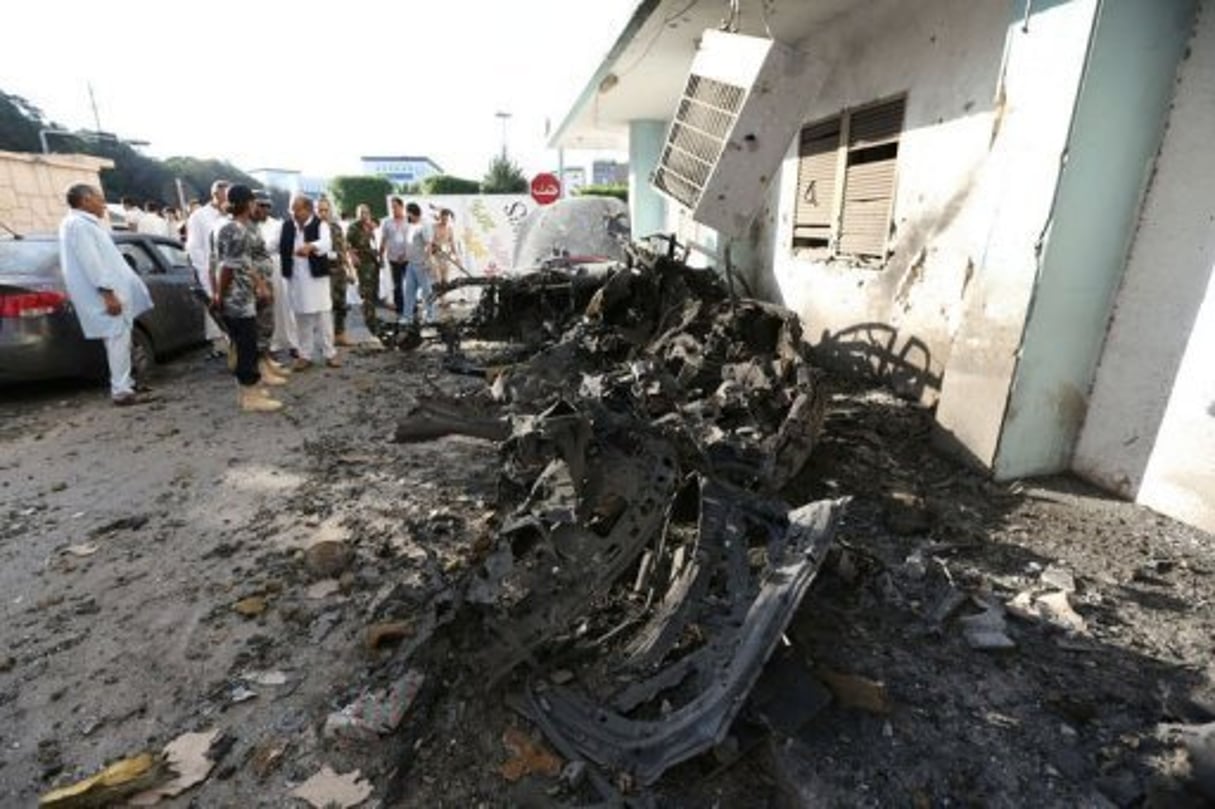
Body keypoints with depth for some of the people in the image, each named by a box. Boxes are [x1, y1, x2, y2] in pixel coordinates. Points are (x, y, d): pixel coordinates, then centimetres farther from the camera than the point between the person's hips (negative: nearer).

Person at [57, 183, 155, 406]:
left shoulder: (85, 223, 20)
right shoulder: (78, 224, -13)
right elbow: (91, 263, -21)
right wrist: (108, 293, -25)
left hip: (111, 291, 11)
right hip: (106, 295, -11)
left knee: (120, 339, 14)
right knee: (118, 338, -10)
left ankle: (125, 384, 22)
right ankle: (121, 391, -8)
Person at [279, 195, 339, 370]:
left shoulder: (320, 225, -5)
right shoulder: (287, 225, 9)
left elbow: (326, 243, -25)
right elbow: (278, 245, 9)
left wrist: (311, 246, -44)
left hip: (316, 277, -4)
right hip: (295, 279, 4)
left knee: (323, 315, 1)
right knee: (301, 317, 9)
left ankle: (329, 354, 10)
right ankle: (305, 355, 17)